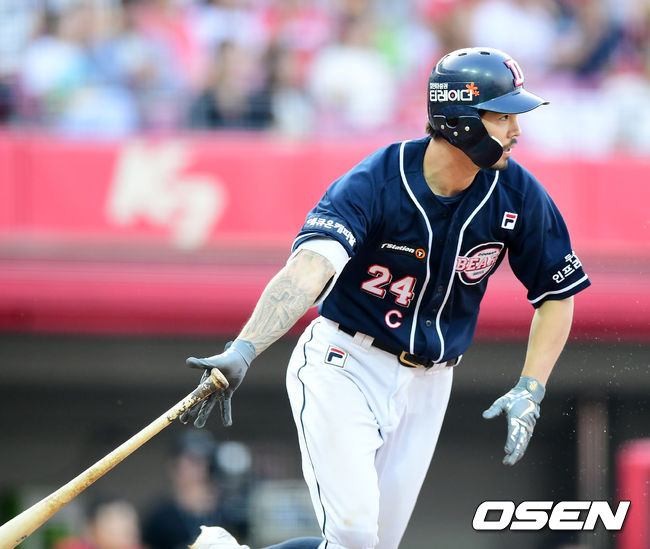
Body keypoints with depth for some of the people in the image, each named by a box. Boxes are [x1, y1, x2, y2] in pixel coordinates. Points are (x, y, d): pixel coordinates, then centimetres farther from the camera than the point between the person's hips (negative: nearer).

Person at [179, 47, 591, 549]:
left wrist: (529, 392, -10)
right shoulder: (374, 184, -23)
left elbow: (558, 296, 4)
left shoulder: (519, 196, -10)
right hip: (345, 368, -5)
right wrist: (243, 352, -54)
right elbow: (310, 266, -39)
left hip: (427, 385, 5)